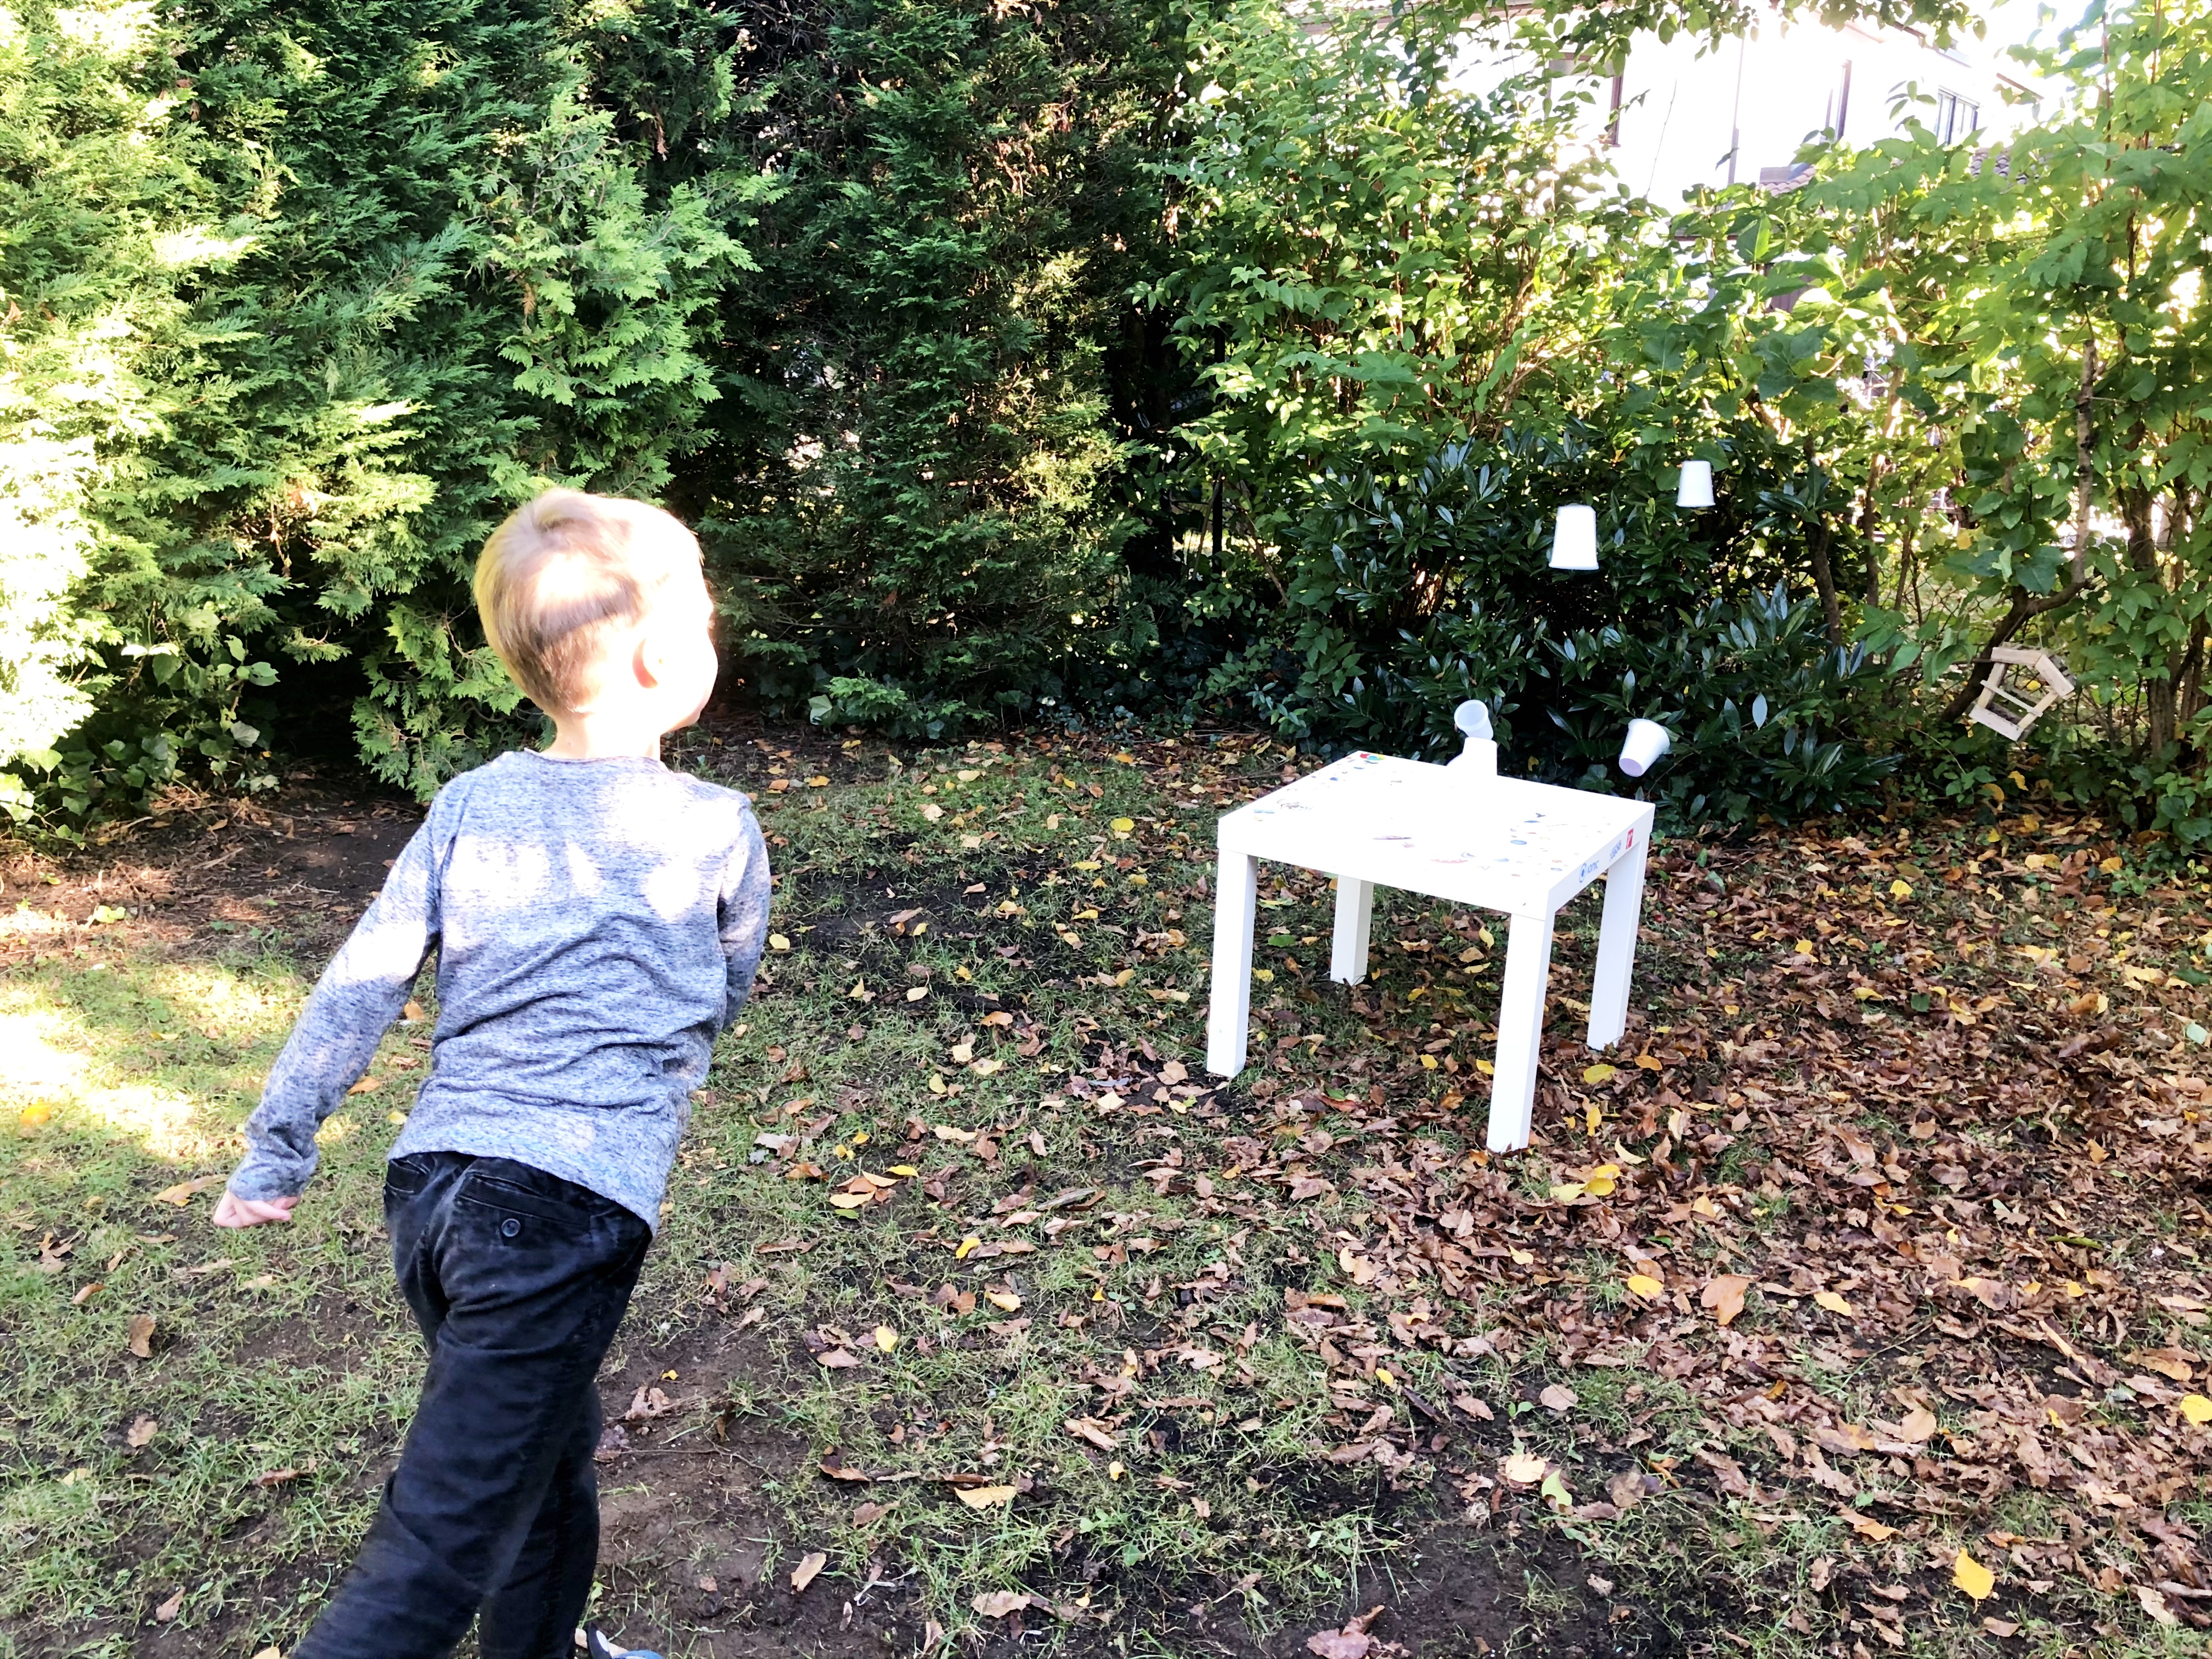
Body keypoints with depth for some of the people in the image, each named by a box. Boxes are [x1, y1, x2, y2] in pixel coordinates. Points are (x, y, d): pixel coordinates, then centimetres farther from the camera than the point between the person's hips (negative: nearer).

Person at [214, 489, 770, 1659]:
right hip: (570, 1205, -6)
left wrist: (276, 1151, 16)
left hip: (432, 1183, 6)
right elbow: (728, 992, 14)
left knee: (553, 1449, 27)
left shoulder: (472, 805, 8)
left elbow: (356, 988, 7)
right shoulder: (715, 827, -2)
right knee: (435, 1557, -1)